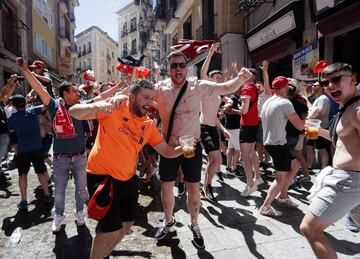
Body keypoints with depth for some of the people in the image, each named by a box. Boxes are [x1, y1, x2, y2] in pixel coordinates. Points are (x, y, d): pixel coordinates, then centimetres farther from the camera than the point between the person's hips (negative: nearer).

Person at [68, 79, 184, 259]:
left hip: (127, 179, 7)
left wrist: (181, 148, -16)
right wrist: (95, 107, -37)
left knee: (127, 224, 20)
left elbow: (166, 151, 3)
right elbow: (74, 112, -17)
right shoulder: (114, 108, -13)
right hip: (102, 176, -6)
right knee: (112, 228, -2)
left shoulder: (149, 125, 1)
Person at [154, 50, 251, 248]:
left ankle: (194, 225, 35)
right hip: (169, 146, 1)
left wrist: (240, 78, -29)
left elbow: (226, 88, -8)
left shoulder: (198, 86, -9)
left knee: (193, 189, 10)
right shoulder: (159, 88, -7)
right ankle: (168, 221, 42)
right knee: (166, 187, 14)